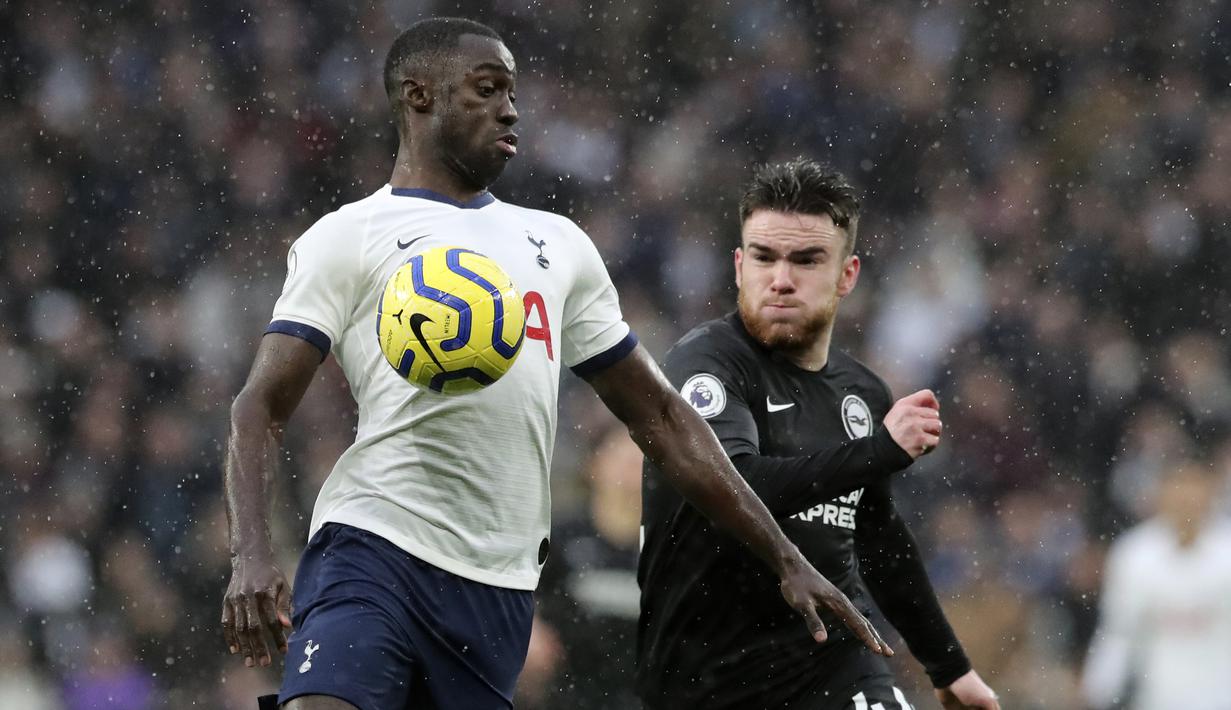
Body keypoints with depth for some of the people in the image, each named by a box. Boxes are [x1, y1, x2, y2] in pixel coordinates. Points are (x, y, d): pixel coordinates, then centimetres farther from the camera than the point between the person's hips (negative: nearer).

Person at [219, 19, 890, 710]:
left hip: (500, 588, 5)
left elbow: (661, 417, 23)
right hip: (372, 550, -5)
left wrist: (785, 559, 18)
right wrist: (252, 555, -20)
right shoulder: (348, 237, 6)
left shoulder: (557, 244, 22)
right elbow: (263, 406, -2)